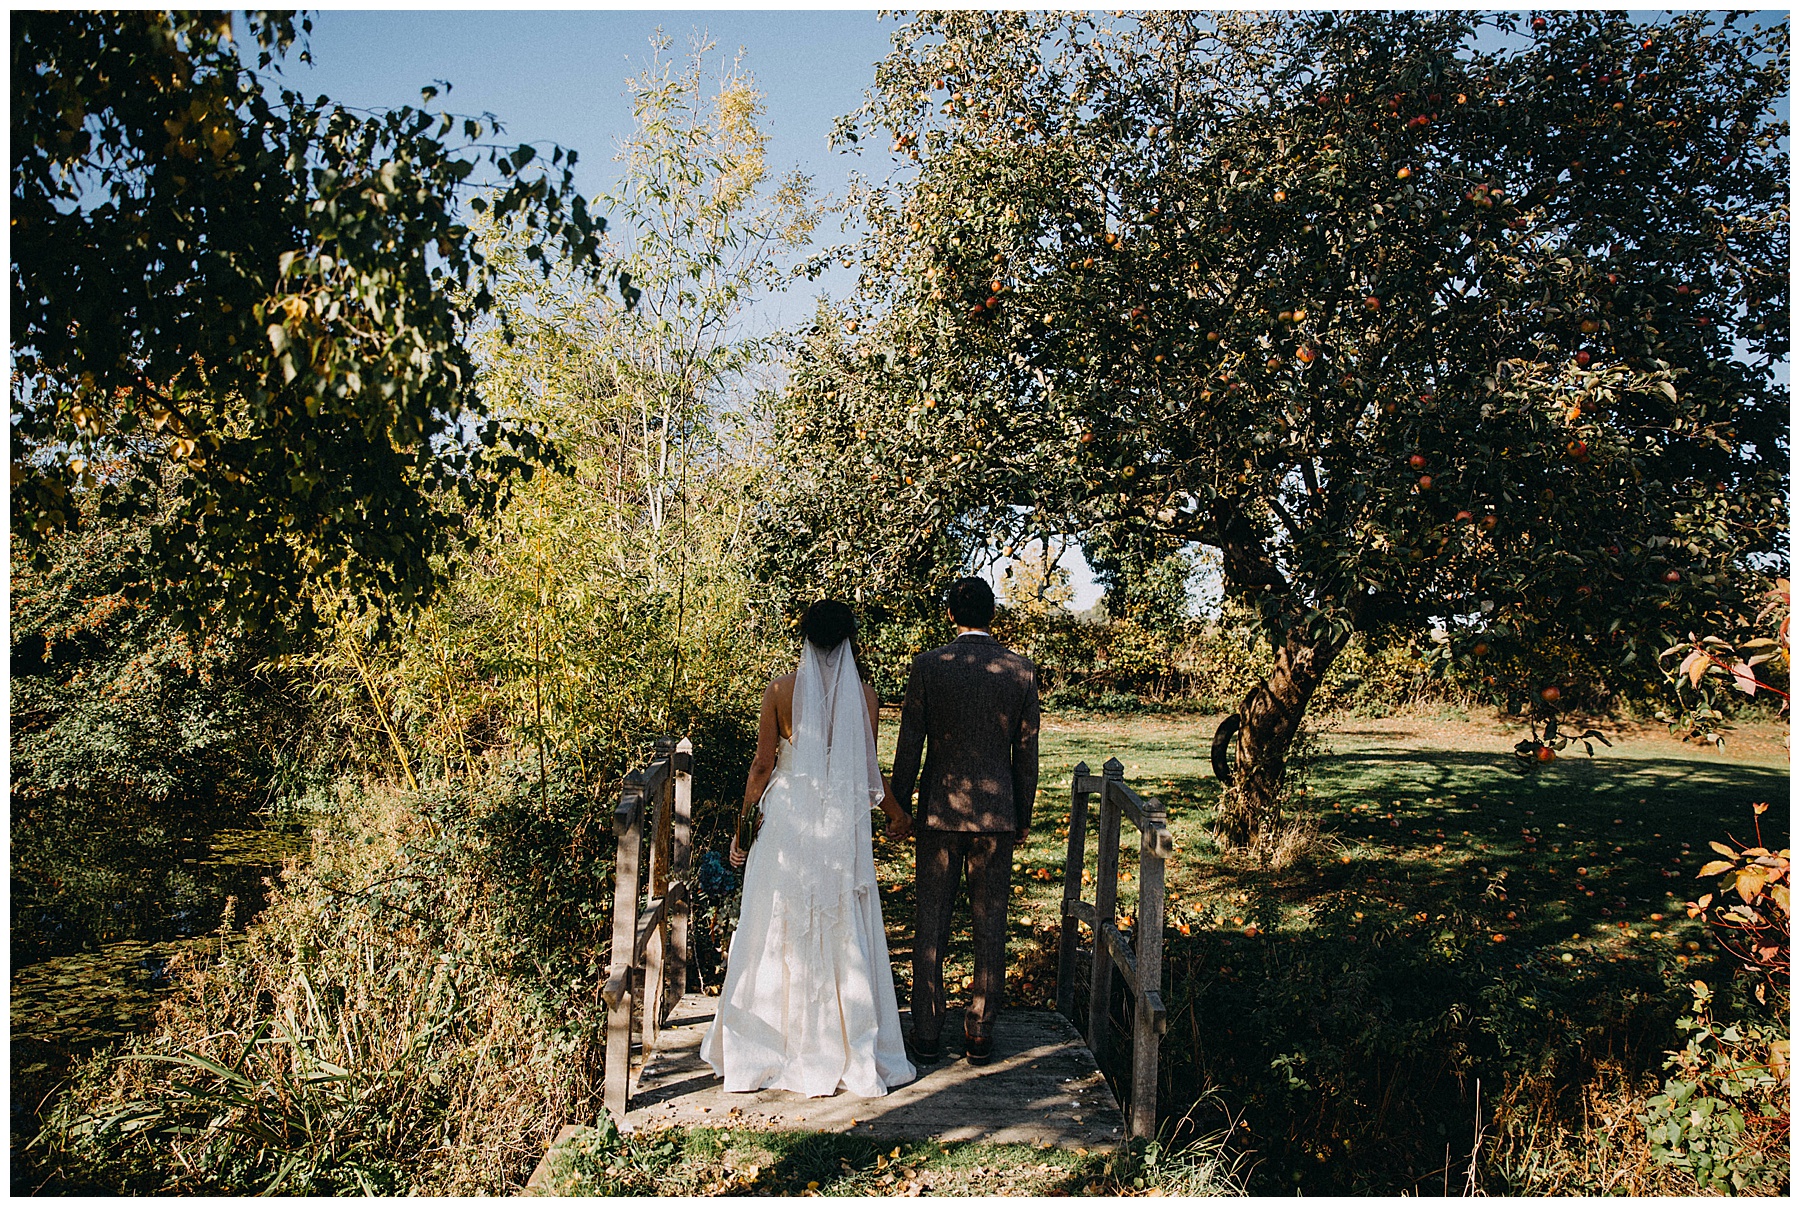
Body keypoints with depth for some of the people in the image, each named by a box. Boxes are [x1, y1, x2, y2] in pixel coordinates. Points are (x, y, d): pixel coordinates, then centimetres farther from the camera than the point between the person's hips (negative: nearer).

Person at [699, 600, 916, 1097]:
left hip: (787, 819, -1)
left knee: (779, 934, 10)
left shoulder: (781, 690, -4)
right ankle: (850, 1052, 17)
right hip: (845, 826, 1)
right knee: (844, 934, 9)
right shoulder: (864, 695, -2)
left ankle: (770, 1049, 20)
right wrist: (896, 814, 20)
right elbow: (869, 770, 3)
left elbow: (762, 764, -2)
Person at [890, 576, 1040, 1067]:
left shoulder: (929, 665, -7)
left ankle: (926, 1035, 13)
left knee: (931, 924, 7)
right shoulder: (1021, 670, -1)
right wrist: (1023, 817, 14)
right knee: (990, 925, 10)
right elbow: (1027, 753, 3)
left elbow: (909, 745, -4)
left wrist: (899, 808, 7)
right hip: (997, 811, 2)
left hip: (940, 810, -1)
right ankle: (980, 1035, 17)